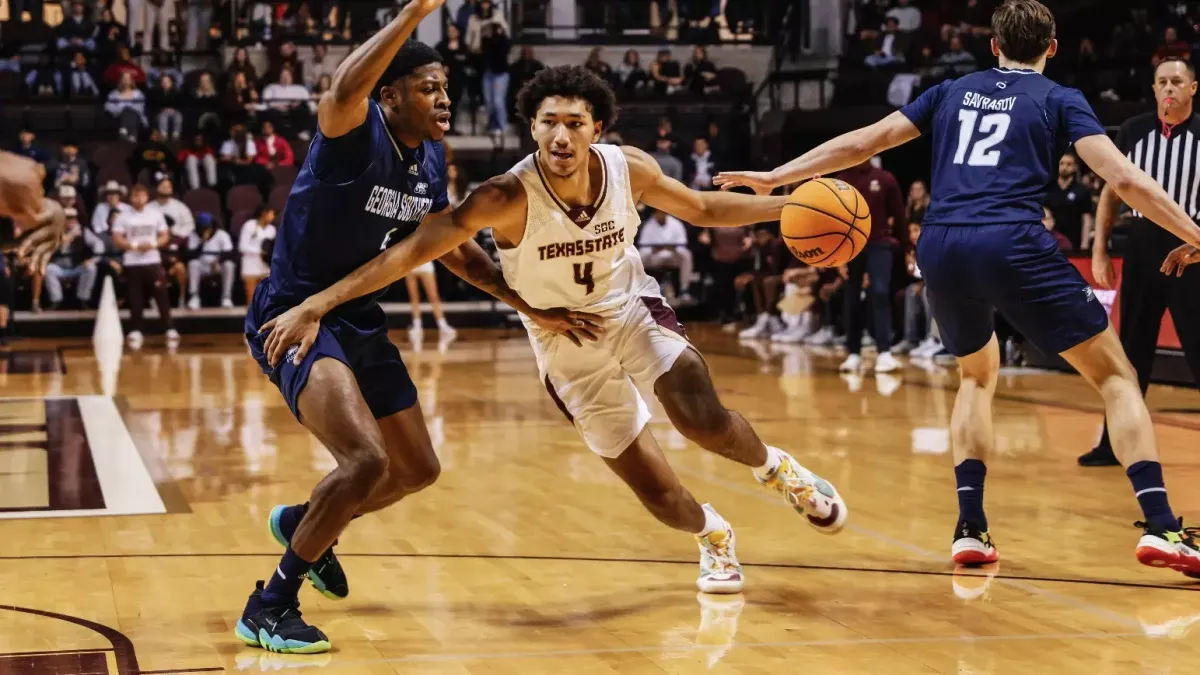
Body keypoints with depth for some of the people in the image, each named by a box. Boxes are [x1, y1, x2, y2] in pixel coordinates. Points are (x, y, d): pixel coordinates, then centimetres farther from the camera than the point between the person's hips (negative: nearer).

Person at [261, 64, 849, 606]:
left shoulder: (629, 168, -17)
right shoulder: (508, 198, -29)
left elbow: (701, 209, 2)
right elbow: (412, 250, -32)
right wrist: (315, 305, -38)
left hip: (633, 310, 1)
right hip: (567, 346, -1)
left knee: (703, 419, -25)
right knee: (660, 497, -2)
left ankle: (774, 467, 10)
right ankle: (712, 535, 34)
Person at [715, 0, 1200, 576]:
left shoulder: (954, 92, 23)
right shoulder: (1059, 100, 13)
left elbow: (861, 143, 22)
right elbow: (1123, 178, 0)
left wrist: (775, 176, 28)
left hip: (939, 247, 4)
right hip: (1012, 244, -4)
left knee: (977, 374, 29)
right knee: (1114, 375, 6)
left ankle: (970, 527, 16)